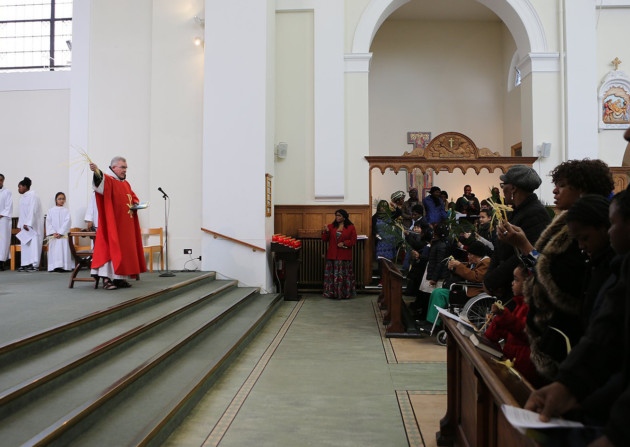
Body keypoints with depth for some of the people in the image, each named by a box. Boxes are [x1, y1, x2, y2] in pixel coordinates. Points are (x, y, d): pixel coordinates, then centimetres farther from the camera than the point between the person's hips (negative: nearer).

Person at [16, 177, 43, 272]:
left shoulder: (33, 196, -11)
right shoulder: (23, 197, 15)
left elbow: (33, 211, -18)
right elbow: (22, 212, 17)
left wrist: (28, 224, -21)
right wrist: (20, 225, 12)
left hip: (33, 225, -8)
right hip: (25, 225, 8)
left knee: (33, 244, -7)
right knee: (25, 244, 6)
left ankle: (35, 265, -5)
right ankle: (26, 264, 9)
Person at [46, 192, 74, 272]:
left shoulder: (66, 211, 5)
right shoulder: (51, 210, 9)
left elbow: (67, 222, -5)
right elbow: (48, 223, 4)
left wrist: (60, 233, -12)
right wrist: (53, 233, -8)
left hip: (63, 235, -1)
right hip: (53, 235, 1)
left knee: (63, 249, -9)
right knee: (54, 250, -3)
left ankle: (63, 266, -10)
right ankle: (54, 266, -4)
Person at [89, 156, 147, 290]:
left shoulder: (126, 184, 17)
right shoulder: (109, 180, -6)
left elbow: (134, 198, 26)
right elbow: (101, 179, -29)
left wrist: (135, 205, 3)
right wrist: (96, 171, -50)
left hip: (126, 225, 8)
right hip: (112, 223, -8)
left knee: (124, 248, 9)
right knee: (110, 247, -10)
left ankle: (120, 277, 16)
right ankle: (106, 278, -11)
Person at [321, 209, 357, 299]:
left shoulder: (351, 227, 1)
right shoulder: (330, 226, 8)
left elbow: (353, 241, -1)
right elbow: (324, 239, 7)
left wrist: (344, 243, -15)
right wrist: (325, 232, -12)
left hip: (345, 256, -2)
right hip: (332, 255, 2)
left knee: (344, 275, 1)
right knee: (332, 275, 2)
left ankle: (344, 293, 9)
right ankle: (331, 293, 10)